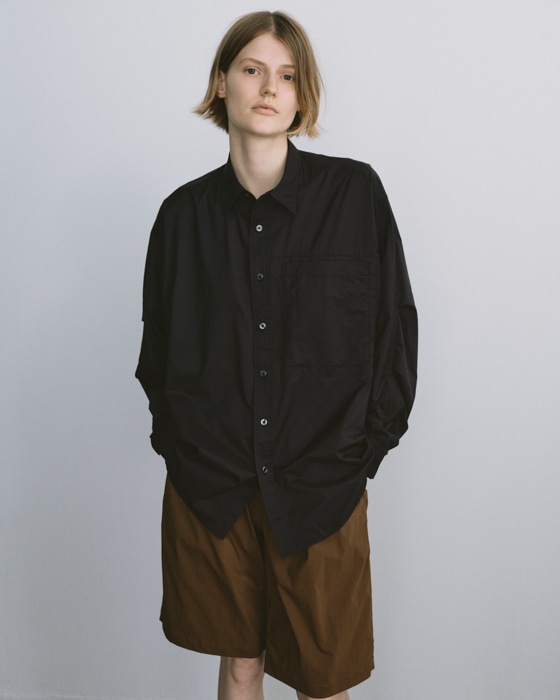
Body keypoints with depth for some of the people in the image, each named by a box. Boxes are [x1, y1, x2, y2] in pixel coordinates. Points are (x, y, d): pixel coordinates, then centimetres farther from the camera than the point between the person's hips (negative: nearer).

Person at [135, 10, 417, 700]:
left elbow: (395, 326, 1)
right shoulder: (185, 212, 3)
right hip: (209, 488, 1)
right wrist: (176, 442, 3)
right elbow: (158, 348, 12)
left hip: (320, 487, -1)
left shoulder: (355, 192, -3)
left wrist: (364, 447, -2)